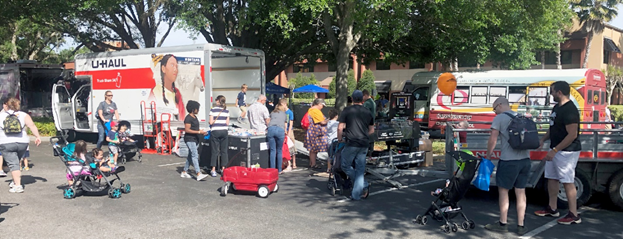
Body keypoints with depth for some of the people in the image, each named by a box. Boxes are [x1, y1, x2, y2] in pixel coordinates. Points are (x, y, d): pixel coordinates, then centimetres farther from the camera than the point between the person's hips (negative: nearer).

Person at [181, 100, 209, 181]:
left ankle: (184, 172, 23)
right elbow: (187, 130, -20)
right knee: (195, 156, -16)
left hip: (195, 139, 10)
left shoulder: (195, 117, 15)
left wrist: (201, 131, 9)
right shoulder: (188, 118, -14)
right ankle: (199, 174, -22)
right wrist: (199, 132, -21)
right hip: (189, 139, -10)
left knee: (190, 156, 14)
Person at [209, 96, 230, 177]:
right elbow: (227, 123, 4)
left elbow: (211, 122, -6)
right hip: (224, 131, 2)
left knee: (215, 151, 1)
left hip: (215, 132, -2)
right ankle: (223, 169, 11)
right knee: (224, 151, 8)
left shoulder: (213, 110, -3)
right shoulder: (226, 110, 4)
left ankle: (213, 170, 1)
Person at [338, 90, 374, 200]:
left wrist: (339, 138, 12)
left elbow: (340, 128, -4)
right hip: (364, 144, 5)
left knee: (345, 166, 10)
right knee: (360, 169, 8)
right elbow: (371, 130, 17)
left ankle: (364, 185, 2)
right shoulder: (368, 112, 12)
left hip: (351, 143, -5)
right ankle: (356, 195, 8)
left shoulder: (347, 111, -1)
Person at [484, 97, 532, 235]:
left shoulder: (499, 118, -5)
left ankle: (502, 224, 14)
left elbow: (493, 140, -8)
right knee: (521, 192, 11)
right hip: (525, 159, 6)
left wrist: (488, 155, 6)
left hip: (509, 161, -6)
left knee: (503, 190, 7)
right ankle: (521, 226, 16)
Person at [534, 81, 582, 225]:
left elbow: (572, 134, -24)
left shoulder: (570, 110, -20)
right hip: (556, 150, 10)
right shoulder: (557, 107, 12)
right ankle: (552, 209, 28)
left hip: (567, 151, -10)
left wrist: (555, 150, -24)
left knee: (567, 181, -6)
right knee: (552, 178, 16)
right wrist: (543, 139, 9)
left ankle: (574, 215, 2)